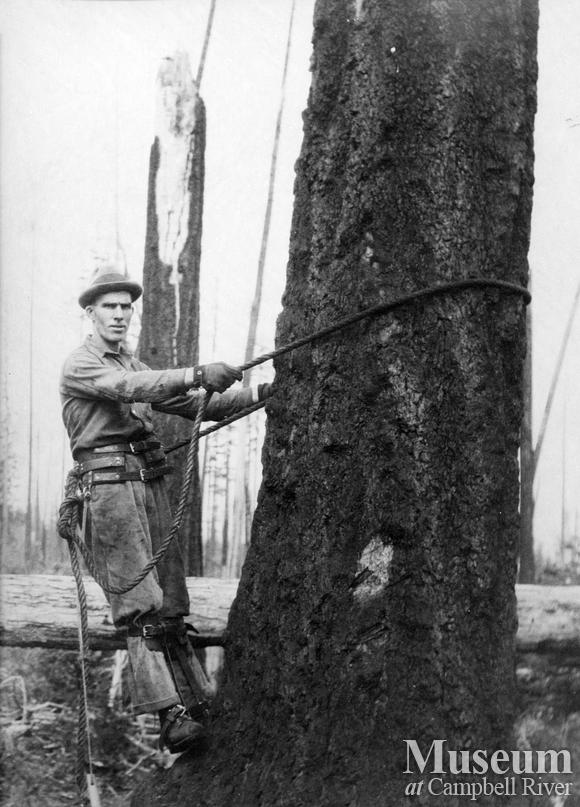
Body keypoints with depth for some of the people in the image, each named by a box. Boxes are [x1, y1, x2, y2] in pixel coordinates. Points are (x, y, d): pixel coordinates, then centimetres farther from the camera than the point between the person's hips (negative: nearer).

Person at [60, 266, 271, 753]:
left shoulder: (135, 365, 24)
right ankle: (171, 717, -19)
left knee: (170, 604, 6)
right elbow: (128, 387, -21)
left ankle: (197, 704, 8)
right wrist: (197, 375, -34)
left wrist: (256, 394, 2)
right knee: (141, 605, -13)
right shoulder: (80, 366, -1)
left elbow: (193, 403, 16)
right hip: (109, 487, -8)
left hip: (151, 484, 8)